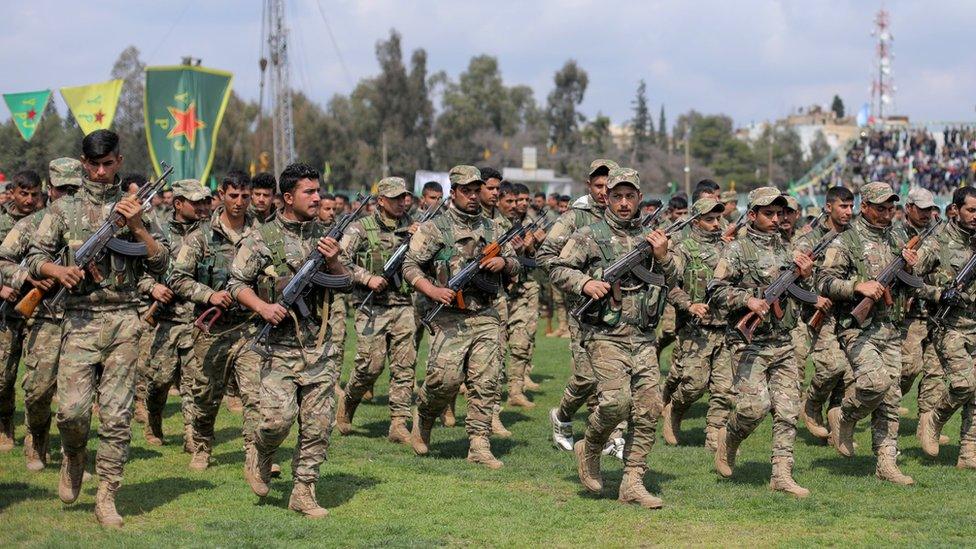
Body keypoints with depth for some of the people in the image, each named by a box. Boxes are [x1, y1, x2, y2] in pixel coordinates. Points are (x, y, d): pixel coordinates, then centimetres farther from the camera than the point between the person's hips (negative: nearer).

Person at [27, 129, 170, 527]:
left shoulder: (135, 208, 9)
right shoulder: (64, 209, 9)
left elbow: (160, 266, 5)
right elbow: (35, 258, 8)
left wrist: (137, 226, -8)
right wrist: (59, 270, -13)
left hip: (124, 320, 0)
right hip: (80, 320, 0)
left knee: (116, 415, -2)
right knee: (72, 409, -10)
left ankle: (106, 498, 6)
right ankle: (74, 457, 22)